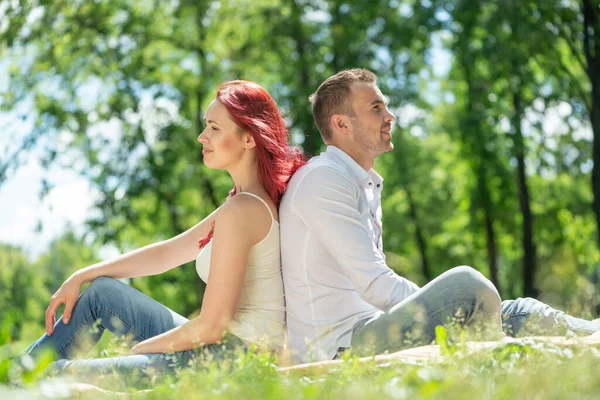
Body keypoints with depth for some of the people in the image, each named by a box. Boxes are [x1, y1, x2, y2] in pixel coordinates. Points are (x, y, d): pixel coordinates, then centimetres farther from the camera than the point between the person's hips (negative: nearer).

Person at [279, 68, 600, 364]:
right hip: (338, 347, -10)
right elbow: (375, 285, -18)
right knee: (465, 284, -27)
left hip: (366, 333, 10)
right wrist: (448, 303, -16)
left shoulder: (367, 185, 22)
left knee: (517, 314, 1)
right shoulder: (322, 179, -11)